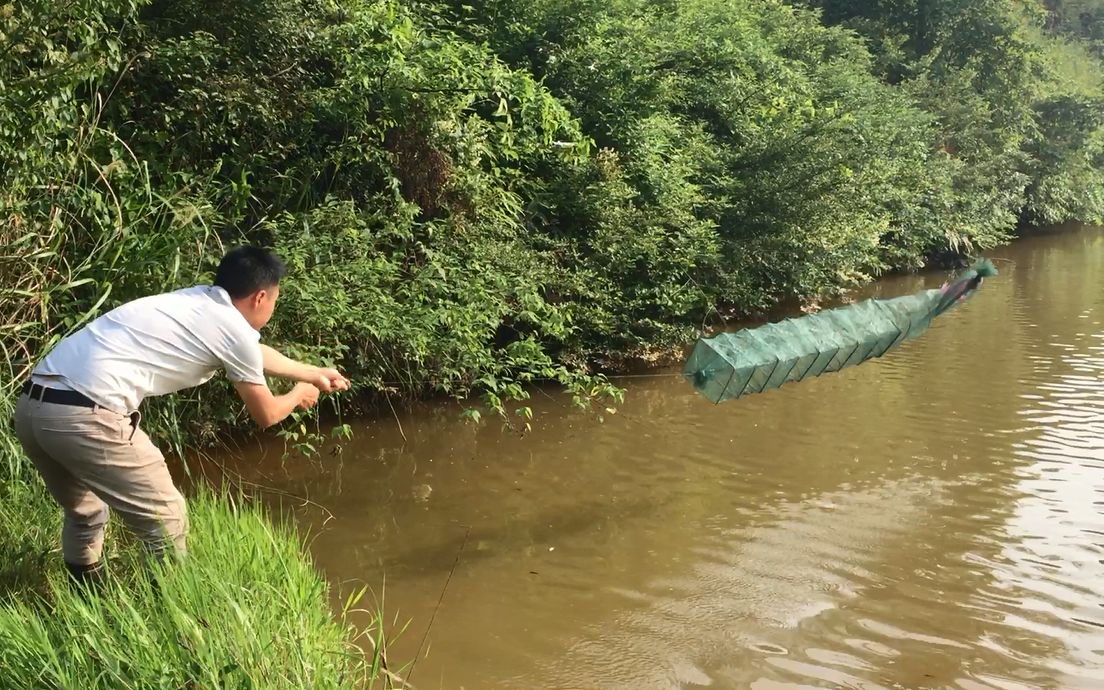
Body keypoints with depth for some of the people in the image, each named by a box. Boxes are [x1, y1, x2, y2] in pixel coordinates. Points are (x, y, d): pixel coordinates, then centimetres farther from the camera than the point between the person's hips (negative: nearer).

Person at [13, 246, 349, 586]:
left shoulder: (198, 303, 23)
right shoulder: (235, 329, 0)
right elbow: (266, 415, 14)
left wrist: (313, 373, 53)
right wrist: (300, 393, 35)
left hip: (31, 405, 9)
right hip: (86, 416, -9)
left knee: (84, 512, 30)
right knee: (166, 522, 7)